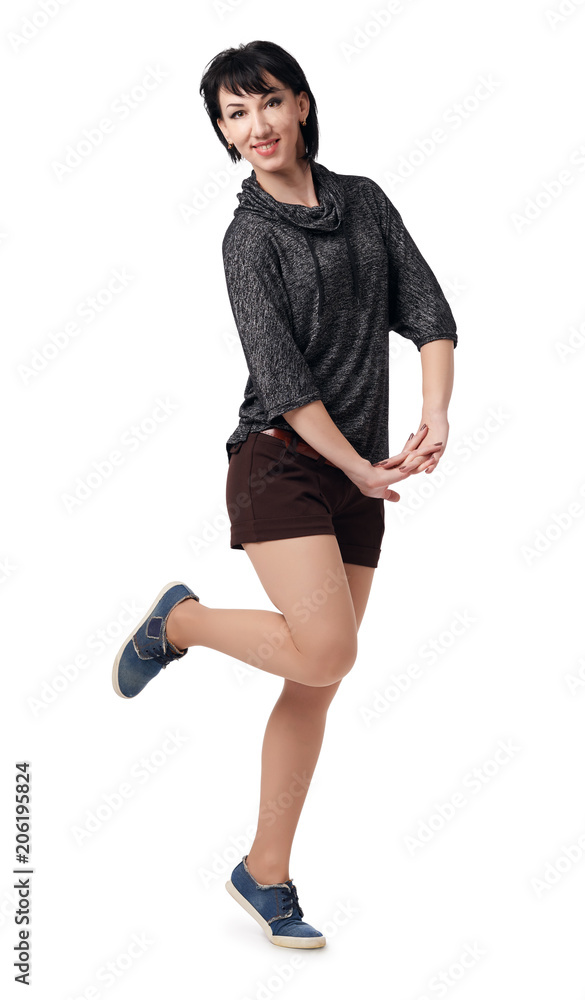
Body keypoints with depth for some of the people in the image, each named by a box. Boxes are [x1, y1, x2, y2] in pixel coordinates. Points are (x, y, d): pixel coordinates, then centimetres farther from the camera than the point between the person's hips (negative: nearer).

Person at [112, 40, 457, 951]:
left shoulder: (366, 201, 12)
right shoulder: (250, 237, -3)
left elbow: (428, 312, 6)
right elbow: (281, 375, -10)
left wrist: (437, 414, -11)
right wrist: (361, 468, -9)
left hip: (360, 480, 5)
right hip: (282, 462, -5)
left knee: (315, 688, 7)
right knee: (326, 653, -21)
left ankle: (265, 873, 19)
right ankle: (180, 620, 6)